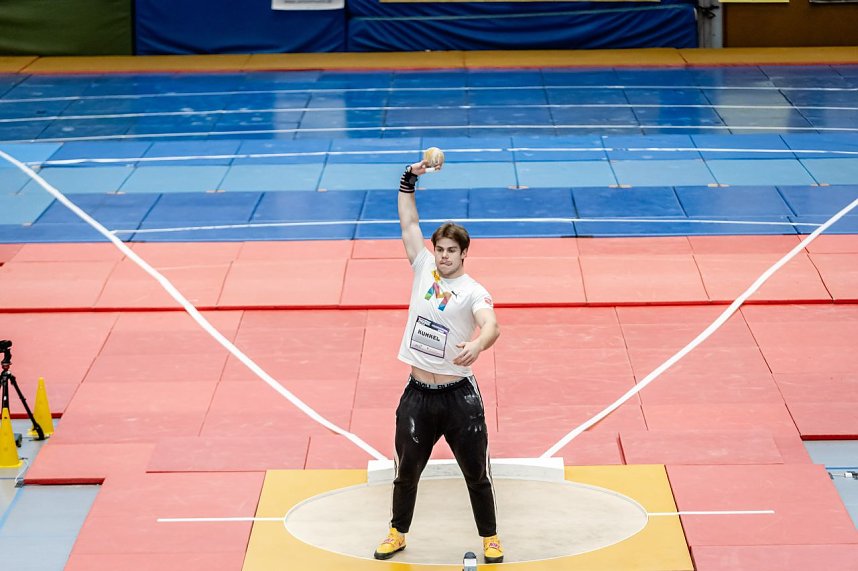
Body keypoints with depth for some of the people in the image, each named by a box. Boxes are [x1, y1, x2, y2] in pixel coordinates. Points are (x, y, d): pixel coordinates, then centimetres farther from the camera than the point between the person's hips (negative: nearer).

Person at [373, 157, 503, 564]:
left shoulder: (473, 291, -9)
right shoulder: (424, 270, 3)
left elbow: (492, 327, -28)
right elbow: (408, 223, 5)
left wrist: (477, 346, -49)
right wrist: (409, 179, -2)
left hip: (459, 394, -3)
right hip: (418, 393, 3)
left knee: (476, 472, 6)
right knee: (407, 469, 13)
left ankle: (490, 538, 23)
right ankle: (398, 533, 31)